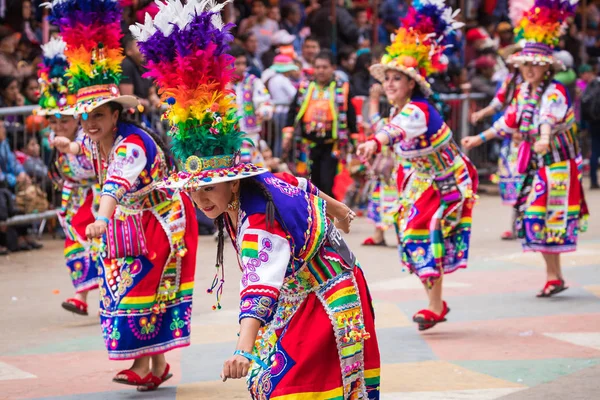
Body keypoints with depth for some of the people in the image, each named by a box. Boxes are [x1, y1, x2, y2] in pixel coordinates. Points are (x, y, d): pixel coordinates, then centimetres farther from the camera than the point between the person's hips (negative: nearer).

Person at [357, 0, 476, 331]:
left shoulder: (418, 110, -30)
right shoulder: (398, 111, -3)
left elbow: (398, 130, -53)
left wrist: (375, 142, -69)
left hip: (449, 182, -9)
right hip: (423, 180, 9)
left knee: (427, 235, -13)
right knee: (412, 234, 7)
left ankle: (434, 307, -6)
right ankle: (436, 303, 18)